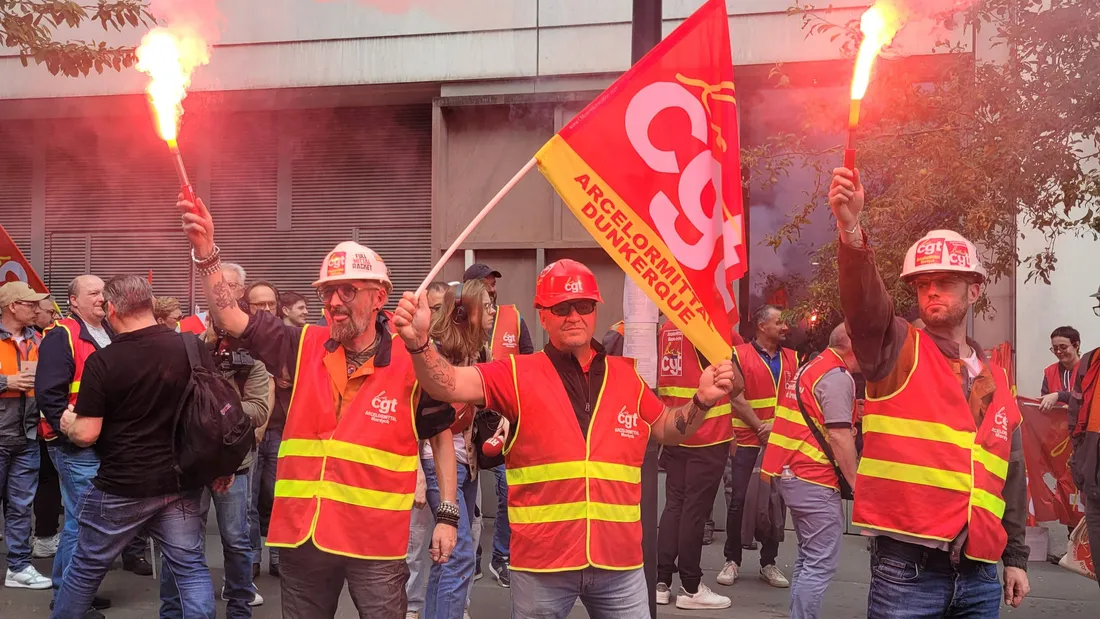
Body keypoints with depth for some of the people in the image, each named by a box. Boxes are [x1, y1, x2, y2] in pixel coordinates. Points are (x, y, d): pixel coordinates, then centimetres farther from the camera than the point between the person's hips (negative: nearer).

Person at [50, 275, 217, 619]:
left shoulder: (101, 362, -14)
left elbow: (86, 434, -13)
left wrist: (67, 424, 9)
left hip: (122, 487, -3)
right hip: (182, 482, 3)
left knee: (86, 568, 14)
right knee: (190, 566, 7)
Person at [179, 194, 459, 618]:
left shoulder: (411, 362, -6)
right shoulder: (305, 348, 3)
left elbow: (440, 436, 4)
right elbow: (230, 320, 0)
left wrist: (447, 513, 1)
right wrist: (205, 251, -11)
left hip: (376, 541, -3)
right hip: (302, 536, 4)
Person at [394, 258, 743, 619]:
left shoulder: (626, 376, 8)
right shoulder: (518, 375, -4)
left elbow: (668, 430, 20)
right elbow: (449, 384, -16)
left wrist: (703, 400, 1)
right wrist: (419, 342, -35)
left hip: (619, 562, 3)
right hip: (541, 564, -2)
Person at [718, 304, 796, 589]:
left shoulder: (791, 359, 11)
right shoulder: (739, 355, -2)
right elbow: (736, 397, -7)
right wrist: (761, 428, -11)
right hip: (746, 442, -4)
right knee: (738, 502, -1)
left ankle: (768, 563, 16)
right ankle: (732, 560, 10)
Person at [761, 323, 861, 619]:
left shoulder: (811, 367, 16)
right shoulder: (838, 377, -14)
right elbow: (839, 436, -19)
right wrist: (856, 483, -14)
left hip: (792, 473, 10)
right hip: (814, 478, -10)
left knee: (808, 558, 18)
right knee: (822, 564, -7)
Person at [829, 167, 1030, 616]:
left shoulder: (996, 380, 15)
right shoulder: (895, 348, 1)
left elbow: (1010, 475, 19)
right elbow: (864, 302, -20)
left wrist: (1016, 558, 17)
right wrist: (851, 230, -37)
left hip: (979, 574, 5)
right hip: (907, 568, -5)